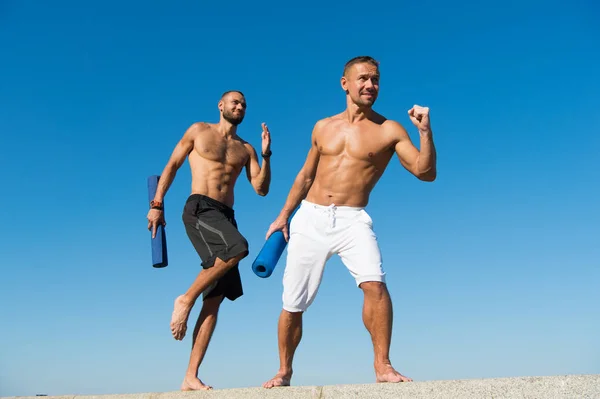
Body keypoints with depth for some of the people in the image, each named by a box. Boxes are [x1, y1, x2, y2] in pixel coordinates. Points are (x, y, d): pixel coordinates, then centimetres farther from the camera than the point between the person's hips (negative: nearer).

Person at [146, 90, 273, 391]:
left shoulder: (245, 149, 20)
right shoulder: (199, 131, 13)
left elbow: (261, 189, 11)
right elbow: (171, 166, 11)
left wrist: (266, 154, -2)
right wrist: (157, 204, 3)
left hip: (226, 216, 5)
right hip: (199, 209, -5)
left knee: (214, 300, -3)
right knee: (237, 248, -35)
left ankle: (191, 377, 0)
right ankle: (186, 299, -14)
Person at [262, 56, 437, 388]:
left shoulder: (389, 130, 0)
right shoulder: (323, 127, 10)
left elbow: (426, 173, -7)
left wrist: (425, 131, -20)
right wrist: (283, 216, 16)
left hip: (352, 220, -3)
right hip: (310, 218, 3)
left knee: (375, 284, -28)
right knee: (292, 305, 6)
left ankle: (382, 365, -11)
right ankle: (284, 372, 28)